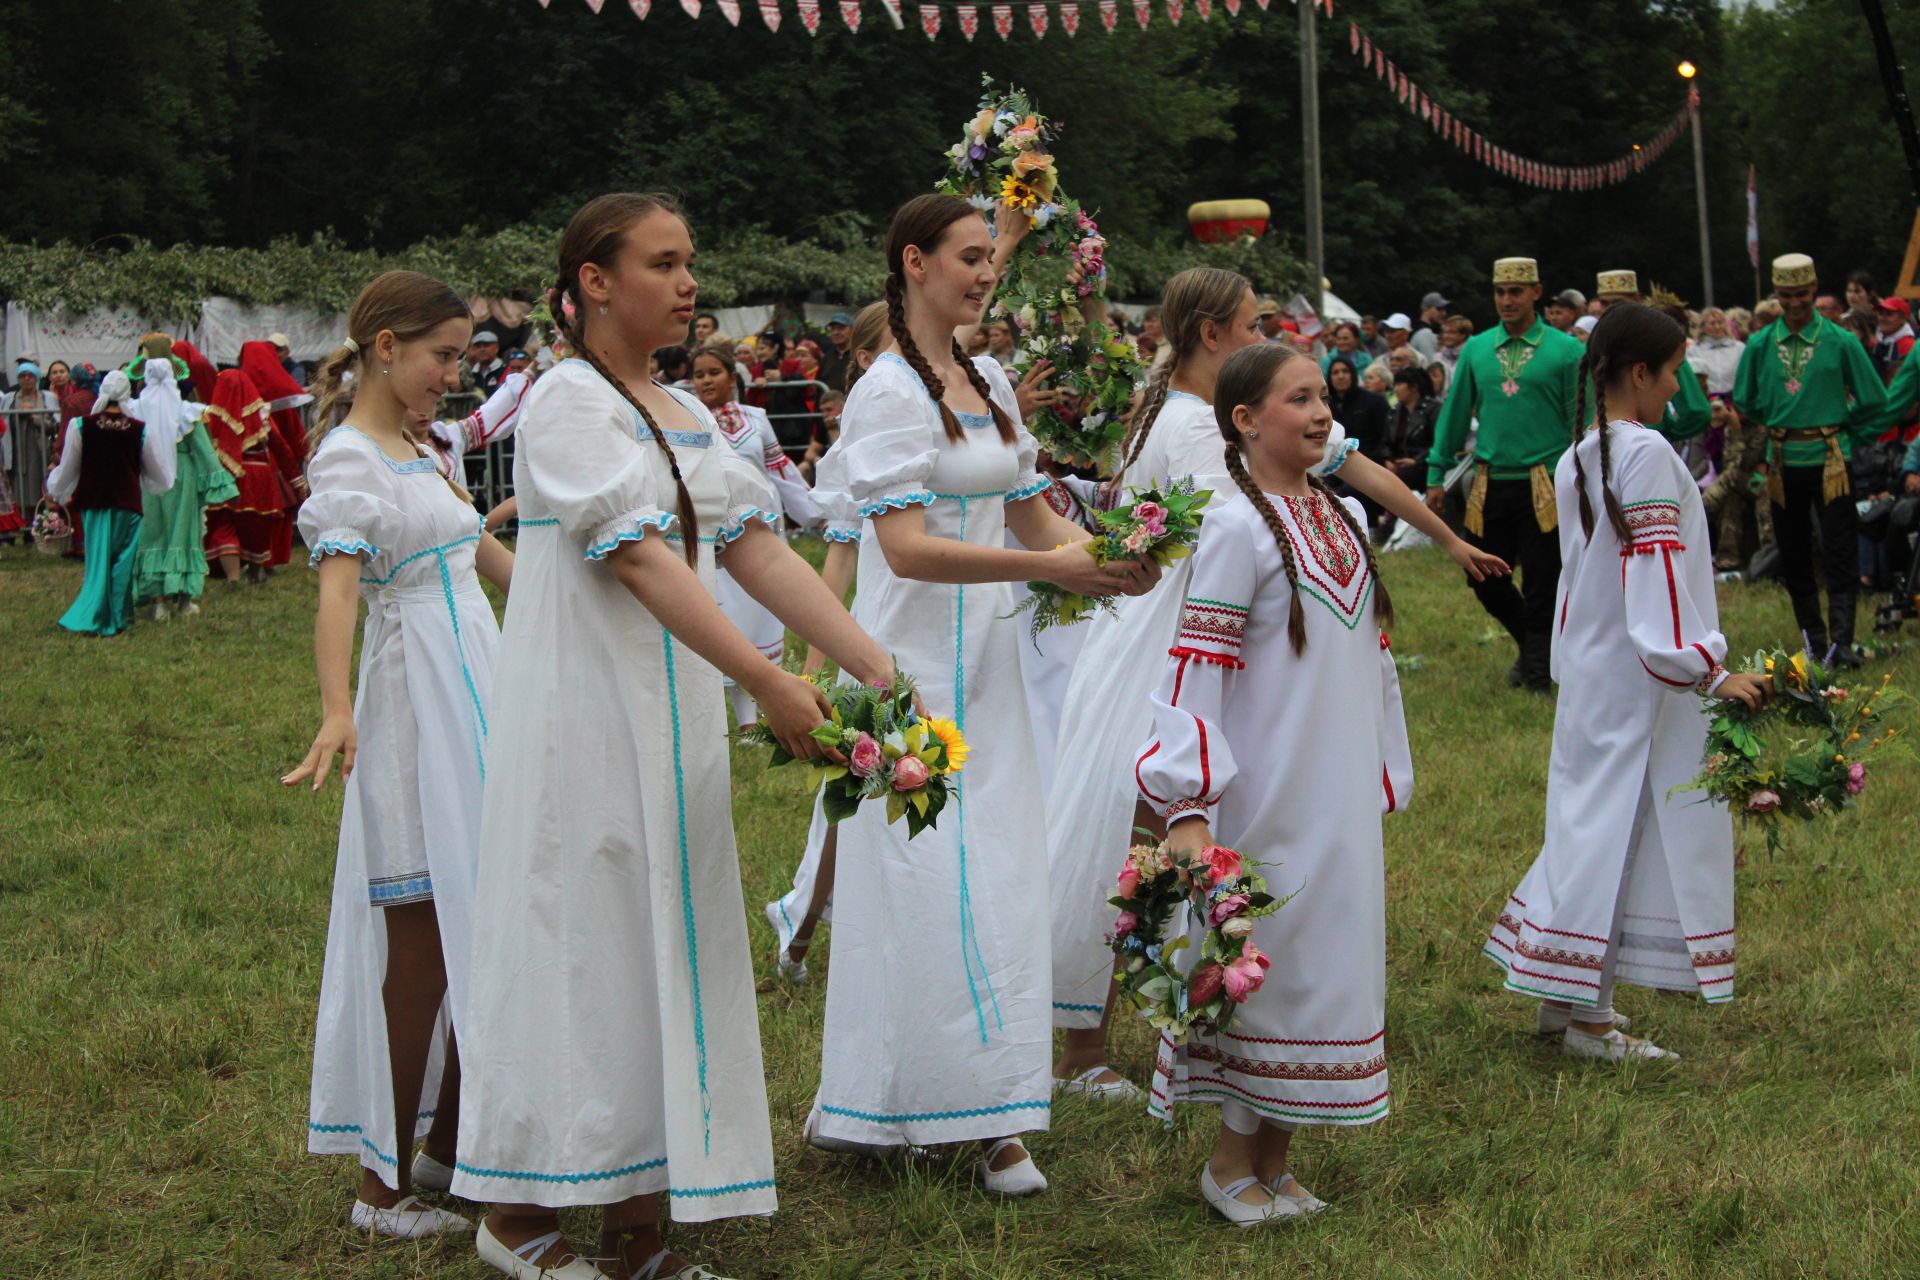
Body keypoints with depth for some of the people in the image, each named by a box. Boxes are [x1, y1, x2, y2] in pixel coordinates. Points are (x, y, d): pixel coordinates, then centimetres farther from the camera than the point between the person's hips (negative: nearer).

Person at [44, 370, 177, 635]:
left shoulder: (80, 426, -7)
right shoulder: (141, 430, -8)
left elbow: (67, 469, 4)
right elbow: (158, 474, 5)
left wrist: (55, 490, 25)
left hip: (93, 503, 1)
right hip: (127, 504, -1)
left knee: (98, 561, 10)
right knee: (122, 561, 8)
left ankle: (89, 618, 4)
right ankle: (115, 620, 9)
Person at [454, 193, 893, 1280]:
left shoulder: (685, 414, 13)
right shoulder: (568, 401, -11)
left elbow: (760, 550, 6)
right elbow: (640, 561, -20)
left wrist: (879, 668, -4)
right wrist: (771, 683, -26)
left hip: (674, 719, 8)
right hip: (583, 712, -8)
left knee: (667, 947, 8)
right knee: (583, 939, -1)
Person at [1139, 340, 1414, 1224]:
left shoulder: (1344, 518, 9)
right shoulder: (1238, 528, -13)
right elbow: (1194, 674, -17)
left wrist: (1387, 778, 16)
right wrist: (1185, 811, -21)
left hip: (1345, 801, 7)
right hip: (1272, 799, -7)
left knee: (1331, 952, 11)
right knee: (1269, 962, 0)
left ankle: (1274, 1160, 23)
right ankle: (1231, 1159, 17)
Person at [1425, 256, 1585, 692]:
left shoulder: (1565, 350, -3)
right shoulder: (1476, 349, 7)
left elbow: (1581, 421, -2)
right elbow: (1455, 413, 12)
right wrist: (1437, 475, 10)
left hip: (1544, 487, -4)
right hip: (1490, 486, 4)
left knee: (1540, 586, 0)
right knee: (1483, 578, 9)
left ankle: (1537, 675, 12)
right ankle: (1531, 643, 33)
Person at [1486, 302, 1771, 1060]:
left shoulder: (1577, 459, 10)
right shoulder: (1646, 453, -16)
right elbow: (1657, 577, -21)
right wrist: (1709, 673, -20)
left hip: (1589, 671, 9)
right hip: (1640, 680, -9)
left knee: (1593, 826, 14)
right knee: (1631, 829, -2)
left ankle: (1562, 998, 19)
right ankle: (1588, 1016, 3)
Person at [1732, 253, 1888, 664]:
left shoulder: (1841, 342, -4)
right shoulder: (1759, 345, 2)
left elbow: (1873, 400, 3)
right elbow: (1744, 400, 14)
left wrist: (1843, 432, 5)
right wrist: (1777, 424, 10)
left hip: (1829, 459, -3)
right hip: (1782, 461, 3)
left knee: (1840, 553, -7)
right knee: (1793, 557, 9)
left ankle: (1841, 639, -9)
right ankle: (1813, 639, 19)